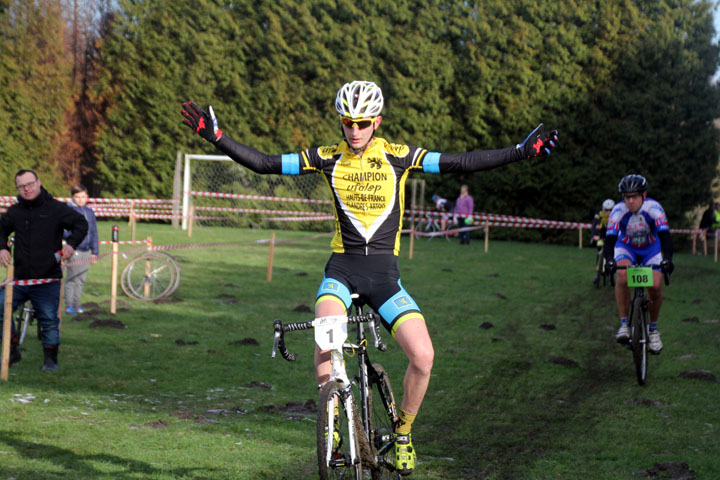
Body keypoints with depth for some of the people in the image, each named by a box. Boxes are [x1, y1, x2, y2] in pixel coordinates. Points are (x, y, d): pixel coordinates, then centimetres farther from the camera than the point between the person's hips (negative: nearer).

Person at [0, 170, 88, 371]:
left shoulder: (56, 208, -3)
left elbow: (81, 224, 0)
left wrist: (71, 243, -18)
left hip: (47, 280, -3)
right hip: (20, 279, 3)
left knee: (49, 320, -4)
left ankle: (50, 359, 10)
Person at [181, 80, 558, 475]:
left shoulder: (397, 157, -1)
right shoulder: (327, 158, 2)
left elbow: (461, 162, -4)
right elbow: (265, 164, 2)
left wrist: (520, 152, -10)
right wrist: (216, 137, -6)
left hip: (384, 272, 0)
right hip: (342, 267, 0)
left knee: (423, 356, -16)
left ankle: (402, 432, 11)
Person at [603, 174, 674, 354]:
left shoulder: (653, 208, -27)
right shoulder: (619, 210, -25)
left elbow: (664, 235, -34)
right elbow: (610, 237, -31)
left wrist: (667, 259, -50)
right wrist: (609, 260, -50)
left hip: (651, 249, 0)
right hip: (626, 247, 0)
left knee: (655, 286, -20)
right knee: (622, 276, -32)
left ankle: (653, 328, 4)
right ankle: (624, 323, -22)